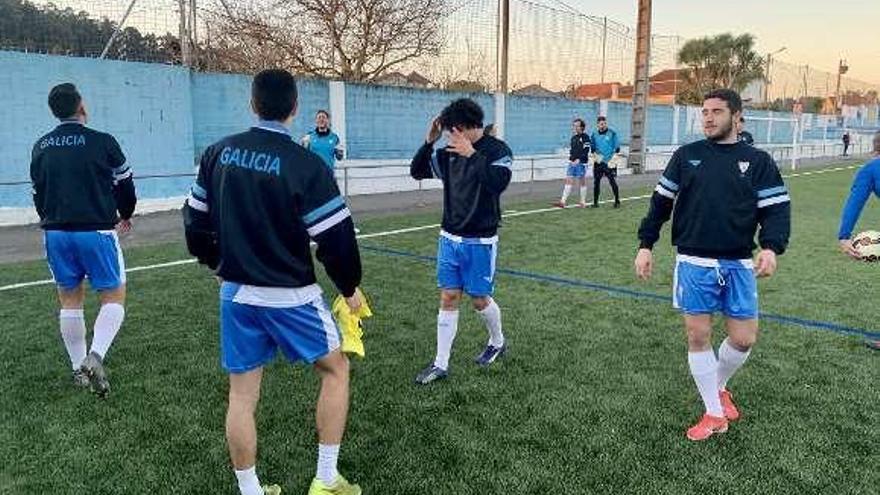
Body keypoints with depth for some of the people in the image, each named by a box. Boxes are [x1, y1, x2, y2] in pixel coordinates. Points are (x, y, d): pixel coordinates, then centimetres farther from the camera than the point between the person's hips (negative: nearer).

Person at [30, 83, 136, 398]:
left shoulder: (41, 147, 7)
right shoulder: (102, 142, -7)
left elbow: (38, 193, 15)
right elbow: (124, 185, 2)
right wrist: (125, 216, 21)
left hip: (56, 233, 5)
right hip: (96, 232, -5)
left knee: (70, 300, 14)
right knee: (114, 297, 5)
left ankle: (79, 369, 21)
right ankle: (95, 357, -14)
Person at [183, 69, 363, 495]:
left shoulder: (218, 153, 1)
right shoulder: (305, 165, -16)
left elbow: (196, 218, 10)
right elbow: (336, 237, -15)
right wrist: (350, 288, 1)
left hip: (236, 292, 5)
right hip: (290, 296, -5)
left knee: (241, 394, 13)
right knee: (335, 368, 14)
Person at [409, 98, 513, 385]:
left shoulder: (498, 150, -10)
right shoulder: (449, 153, 3)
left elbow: (498, 183, -27)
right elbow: (417, 172, 6)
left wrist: (472, 153, -29)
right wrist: (429, 141, -7)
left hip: (480, 241, -4)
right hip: (449, 238, 4)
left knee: (480, 300, 7)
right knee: (448, 298, 5)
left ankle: (498, 343, 36)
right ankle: (441, 364, 13)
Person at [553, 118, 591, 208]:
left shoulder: (585, 137, -6)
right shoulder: (573, 137, 14)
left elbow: (586, 151, -13)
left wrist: (578, 160, -22)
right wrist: (571, 158, 9)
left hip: (581, 163, -6)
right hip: (572, 163, 6)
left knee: (582, 182, 3)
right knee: (568, 181, -1)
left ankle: (583, 202, 13)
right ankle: (563, 201, -5)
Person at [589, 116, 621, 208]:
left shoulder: (612, 133, -2)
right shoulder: (594, 134, 6)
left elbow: (617, 148, 0)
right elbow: (592, 147, 15)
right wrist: (596, 156, -1)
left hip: (610, 162, -3)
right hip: (598, 162, 3)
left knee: (613, 182, -5)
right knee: (596, 182, 4)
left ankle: (617, 201, 7)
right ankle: (595, 202, 14)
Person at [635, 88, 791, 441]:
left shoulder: (757, 161, 4)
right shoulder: (686, 156, 5)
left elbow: (777, 209, 0)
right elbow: (661, 203, 9)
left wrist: (771, 247, -18)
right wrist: (646, 245, 3)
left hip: (738, 265, 0)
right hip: (694, 263, 0)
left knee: (744, 339, 2)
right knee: (698, 336, 2)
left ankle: (718, 386, 34)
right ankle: (714, 414, 18)